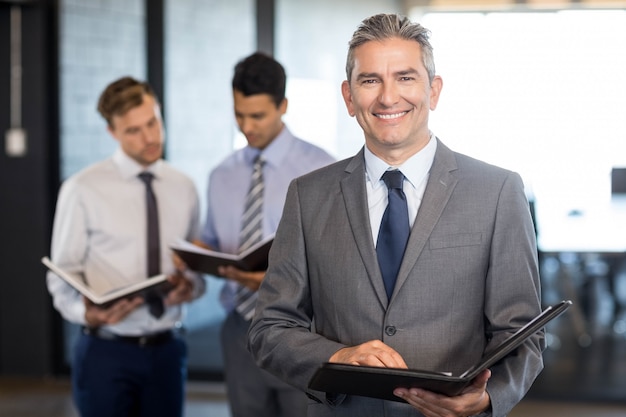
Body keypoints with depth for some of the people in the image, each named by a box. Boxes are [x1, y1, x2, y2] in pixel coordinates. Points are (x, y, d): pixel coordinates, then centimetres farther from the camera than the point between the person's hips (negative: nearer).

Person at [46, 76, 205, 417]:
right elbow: (62, 277, -4)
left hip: (166, 350, 4)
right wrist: (88, 313, -24)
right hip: (106, 350, -3)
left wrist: (189, 285, -10)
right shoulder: (83, 190, -6)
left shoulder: (184, 188, 7)